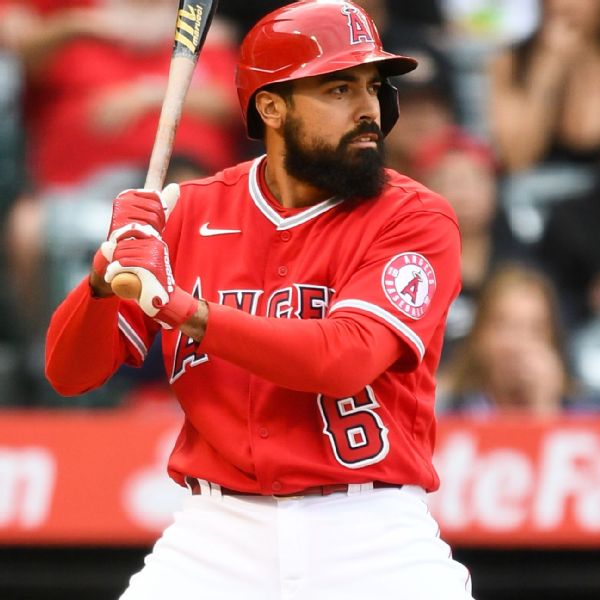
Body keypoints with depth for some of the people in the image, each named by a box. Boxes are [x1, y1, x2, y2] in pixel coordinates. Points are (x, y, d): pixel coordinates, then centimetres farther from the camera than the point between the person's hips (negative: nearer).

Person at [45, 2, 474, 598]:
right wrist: (108, 275, -15)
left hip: (373, 539, -2)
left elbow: (344, 359, -20)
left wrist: (178, 306, -24)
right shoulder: (190, 212, 6)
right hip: (220, 535, 2)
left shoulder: (415, 218, -3)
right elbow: (68, 371, 4)